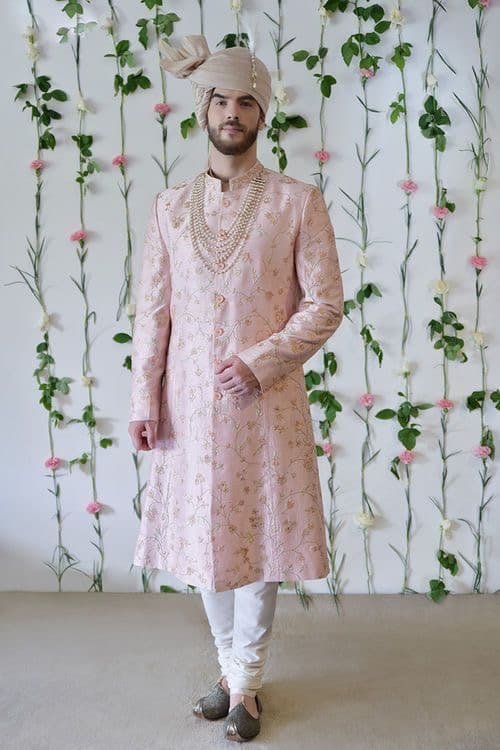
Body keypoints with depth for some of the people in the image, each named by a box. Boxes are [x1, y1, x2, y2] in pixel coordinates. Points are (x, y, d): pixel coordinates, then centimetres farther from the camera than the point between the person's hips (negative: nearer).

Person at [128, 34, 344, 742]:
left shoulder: (298, 200, -2)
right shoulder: (170, 205, 6)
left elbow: (326, 302, -4)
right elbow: (153, 310, 4)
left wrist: (261, 362, -15)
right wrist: (144, 400, 0)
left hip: (266, 401, -2)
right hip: (190, 401, 3)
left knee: (260, 539, 6)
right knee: (204, 538, 13)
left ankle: (245, 681, 27)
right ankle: (231, 667, 35)